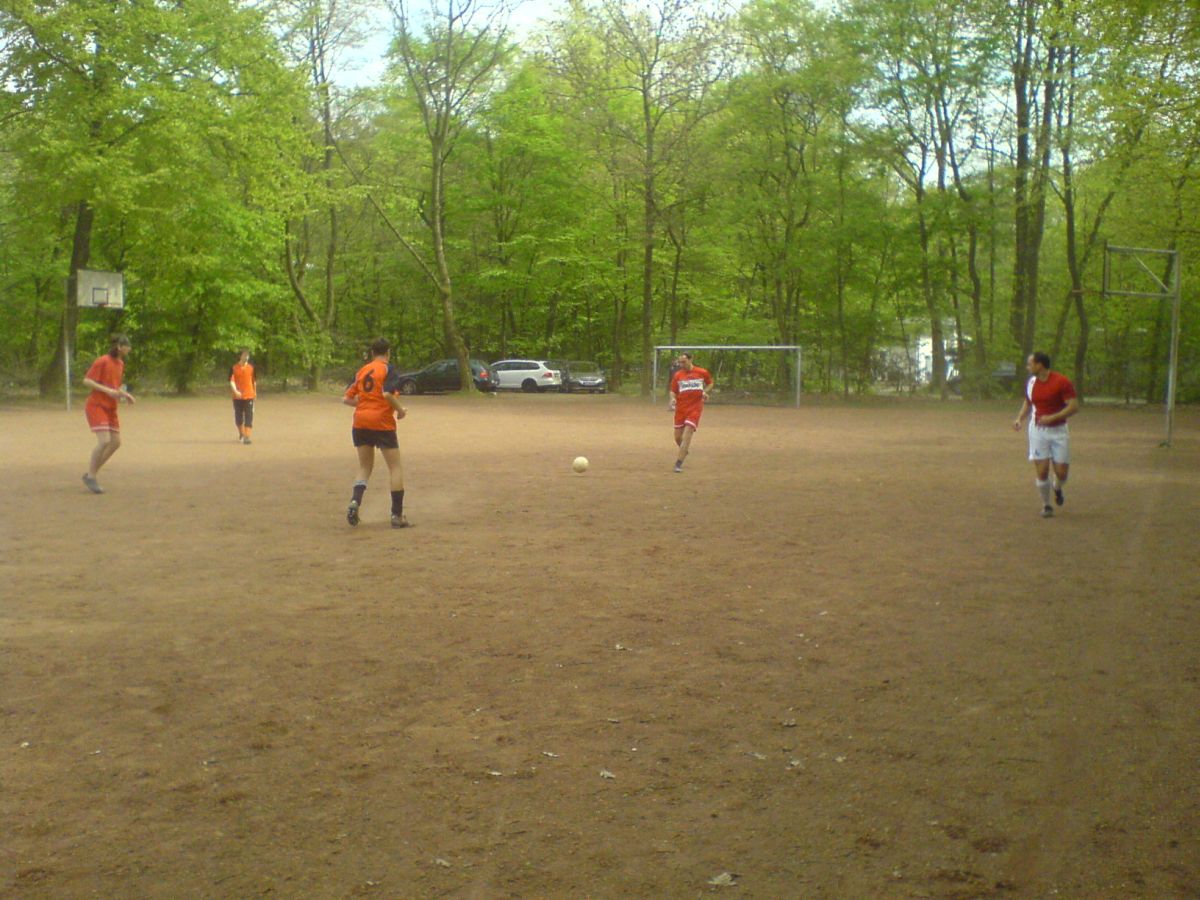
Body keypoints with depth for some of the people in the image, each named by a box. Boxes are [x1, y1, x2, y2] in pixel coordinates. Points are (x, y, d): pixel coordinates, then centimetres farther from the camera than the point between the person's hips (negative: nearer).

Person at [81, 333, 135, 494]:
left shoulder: (120, 364, 11)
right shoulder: (102, 362, -13)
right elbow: (86, 381, -16)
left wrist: (125, 394, 5)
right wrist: (106, 390, -24)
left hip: (110, 408, 8)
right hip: (96, 406, -8)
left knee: (116, 442, 3)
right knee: (104, 441, -18)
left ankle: (91, 473, 15)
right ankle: (91, 477, -4)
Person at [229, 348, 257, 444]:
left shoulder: (251, 367, 3)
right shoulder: (234, 368, -2)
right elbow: (231, 381, -9)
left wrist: (255, 392, 16)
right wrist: (235, 391, -25)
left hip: (249, 396, 0)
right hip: (237, 397, 0)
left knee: (249, 417, -9)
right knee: (238, 418, 10)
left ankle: (247, 437, -11)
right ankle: (241, 435, 31)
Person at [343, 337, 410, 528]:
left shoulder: (361, 371, 12)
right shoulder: (389, 370, -4)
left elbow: (347, 399, 11)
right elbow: (387, 394, -21)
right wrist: (400, 410, -6)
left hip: (360, 423, 5)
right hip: (382, 423, -5)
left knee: (365, 467, 16)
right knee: (396, 468, 5)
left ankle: (355, 501, -9)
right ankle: (397, 515, 2)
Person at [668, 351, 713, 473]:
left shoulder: (702, 372, 0)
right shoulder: (677, 375, 3)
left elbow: (710, 383, 16)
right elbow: (673, 391, 8)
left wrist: (705, 391, -3)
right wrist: (673, 399, -13)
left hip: (695, 408, -3)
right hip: (681, 408, 3)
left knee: (688, 433, -15)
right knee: (678, 436, 4)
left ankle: (679, 463, -13)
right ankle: (684, 450, 39)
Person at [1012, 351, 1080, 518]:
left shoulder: (1062, 381, -13)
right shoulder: (1030, 383, 3)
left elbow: (1074, 407, -16)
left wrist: (1051, 418, -24)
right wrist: (1019, 418, 2)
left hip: (1058, 430, -3)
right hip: (1037, 430, 3)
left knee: (1061, 472, -1)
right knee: (1041, 471, -5)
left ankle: (1057, 488, 34)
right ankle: (1046, 505, 13)